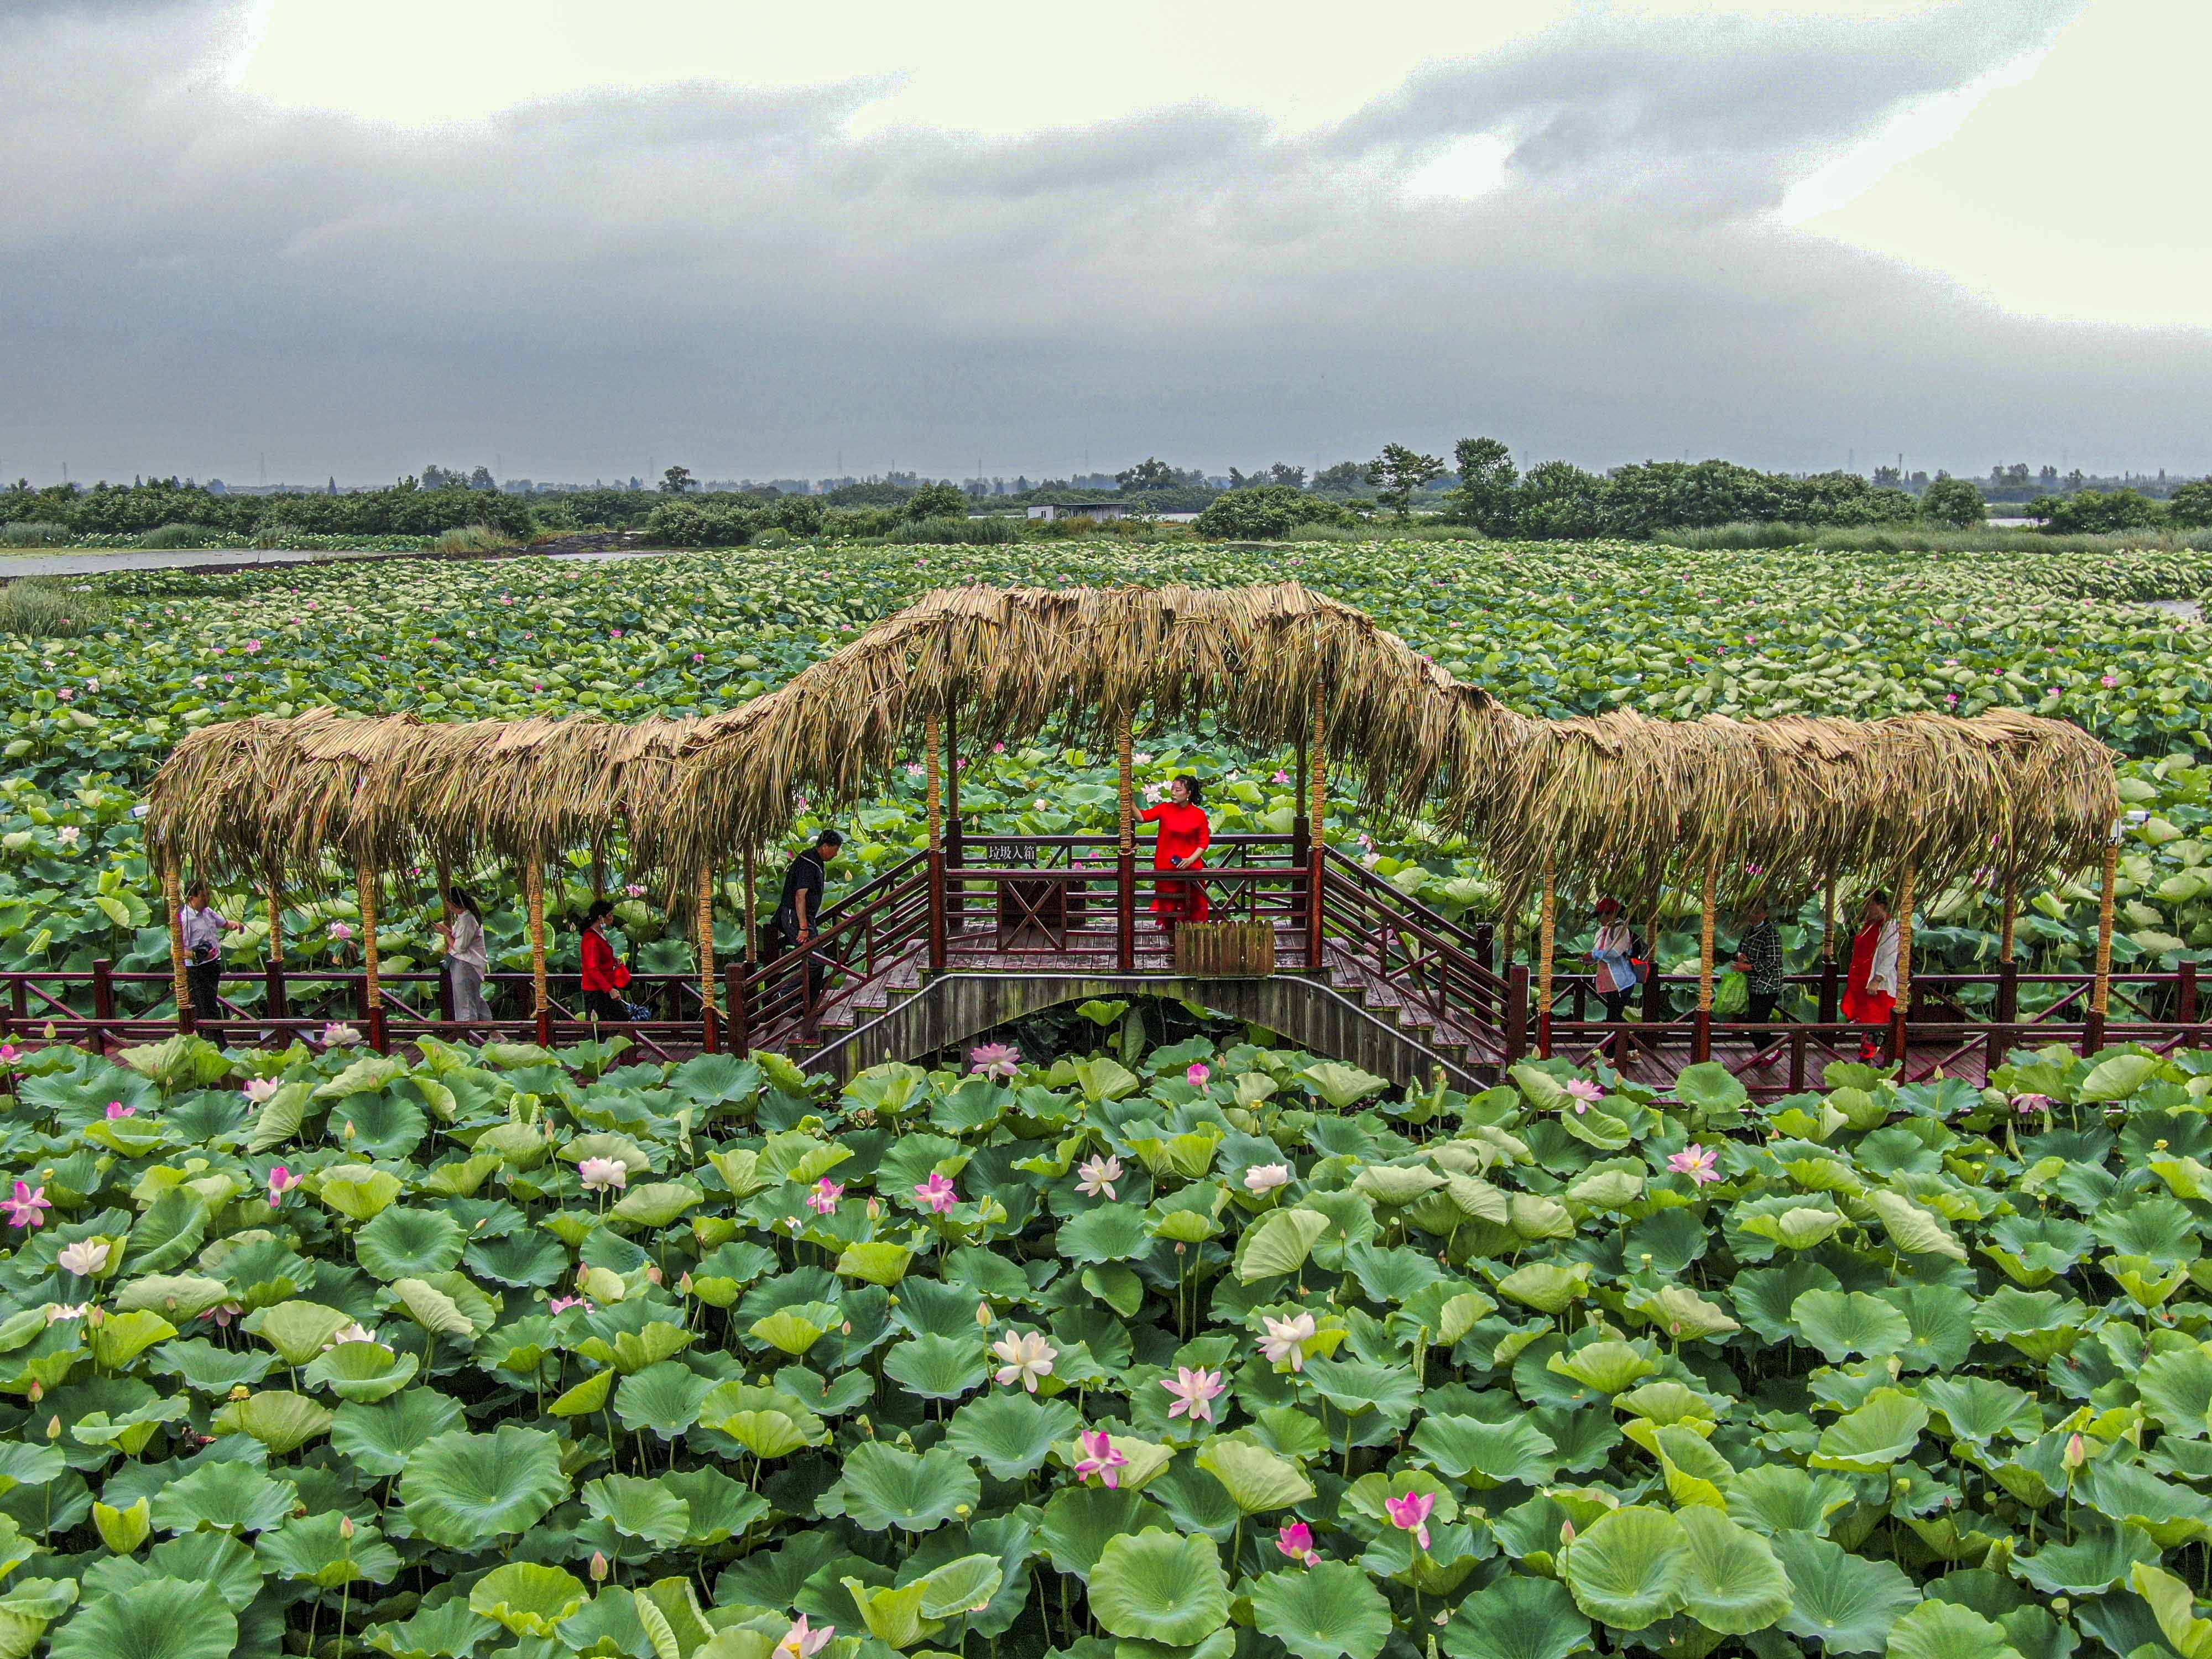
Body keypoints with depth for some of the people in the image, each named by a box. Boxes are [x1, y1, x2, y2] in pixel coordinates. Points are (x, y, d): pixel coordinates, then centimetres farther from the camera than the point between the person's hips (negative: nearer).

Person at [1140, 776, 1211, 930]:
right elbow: (1142, 817, -12)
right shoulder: (1165, 809, -1)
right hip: (1165, 867, 1)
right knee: (1167, 906, 9)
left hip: (1190, 867, -1)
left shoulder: (1199, 814, -4)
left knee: (1192, 908, 5)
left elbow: (1204, 842, -1)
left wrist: (1191, 860, -13)